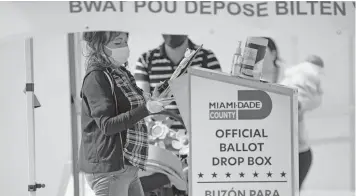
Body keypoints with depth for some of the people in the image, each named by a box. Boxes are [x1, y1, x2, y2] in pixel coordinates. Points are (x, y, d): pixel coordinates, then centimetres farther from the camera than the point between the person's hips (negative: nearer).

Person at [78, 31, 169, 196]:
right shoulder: (96, 78, -14)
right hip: (108, 170, -9)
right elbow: (107, 125, -21)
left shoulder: (122, 73, 14)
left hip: (128, 167, 9)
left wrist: (152, 101, 10)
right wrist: (146, 109, -30)